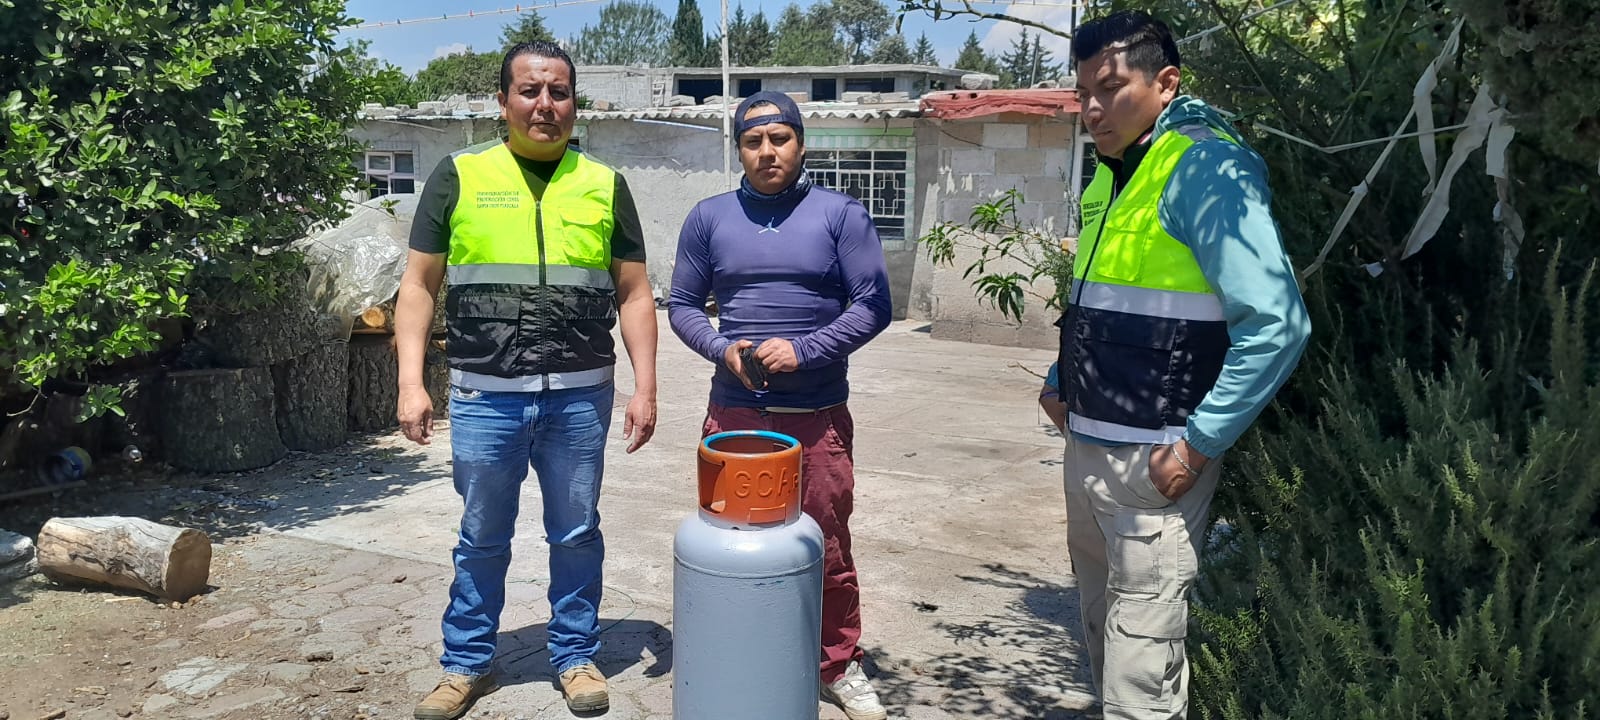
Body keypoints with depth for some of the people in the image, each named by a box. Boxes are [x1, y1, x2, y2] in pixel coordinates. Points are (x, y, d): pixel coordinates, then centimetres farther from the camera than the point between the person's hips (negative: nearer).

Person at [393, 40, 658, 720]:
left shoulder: (604, 185, 6)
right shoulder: (458, 176, 2)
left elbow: (633, 293, 6)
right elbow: (419, 285, 3)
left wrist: (645, 386, -1)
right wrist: (411, 382, -6)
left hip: (580, 396, 1)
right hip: (484, 397, 0)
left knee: (576, 535, 12)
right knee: (482, 540, 13)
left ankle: (576, 656, 30)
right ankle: (466, 665, 30)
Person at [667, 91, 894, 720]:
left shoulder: (840, 215, 0)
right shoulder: (708, 218, 6)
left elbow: (873, 305, -3)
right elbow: (681, 305, 9)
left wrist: (803, 350, -15)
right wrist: (722, 348, -10)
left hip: (818, 415, -2)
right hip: (733, 412, 2)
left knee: (828, 549, 6)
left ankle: (840, 667, 24)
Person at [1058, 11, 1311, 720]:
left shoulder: (1204, 168, -14)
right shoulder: (1111, 175, 12)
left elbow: (1276, 324, -22)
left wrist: (1200, 446, -19)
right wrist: (1063, 384, 18)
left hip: (1153, 461, -9)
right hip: (1088, 448, 9)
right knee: (1100, 628, 21)